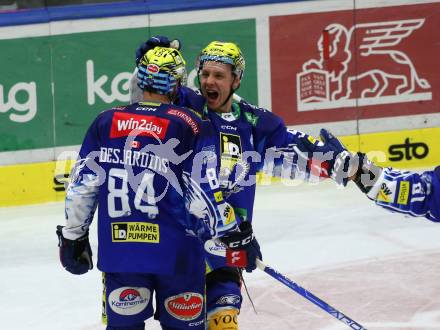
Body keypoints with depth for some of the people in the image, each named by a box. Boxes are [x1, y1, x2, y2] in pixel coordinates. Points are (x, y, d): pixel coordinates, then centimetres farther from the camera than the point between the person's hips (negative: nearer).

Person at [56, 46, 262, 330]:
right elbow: (204, 192, -7)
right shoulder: (192, 126, -4)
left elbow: (82, 187, 7)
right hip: (176, 252, -2)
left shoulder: (105, 123, 6)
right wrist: (238, 235, 5)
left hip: (119, 250, 3)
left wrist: (72, 237, 18)